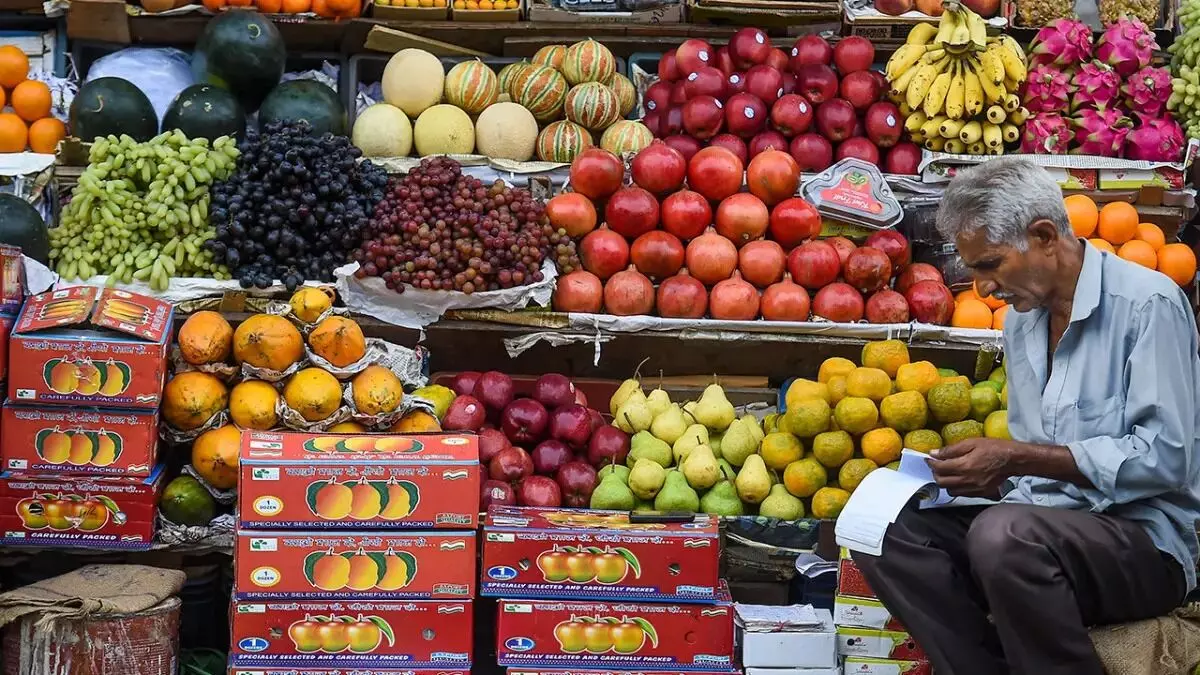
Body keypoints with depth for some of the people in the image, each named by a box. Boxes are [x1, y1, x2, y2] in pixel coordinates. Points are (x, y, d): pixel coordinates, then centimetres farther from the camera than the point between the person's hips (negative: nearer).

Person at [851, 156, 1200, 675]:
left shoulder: (1146, 304, -10)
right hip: (1042, 525, 7)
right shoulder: (1020, 320, 14)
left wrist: (1018, 458, -19)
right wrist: (991, 473, -2)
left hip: (1143, 535, -7)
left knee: (1003, 533, -36)